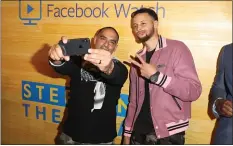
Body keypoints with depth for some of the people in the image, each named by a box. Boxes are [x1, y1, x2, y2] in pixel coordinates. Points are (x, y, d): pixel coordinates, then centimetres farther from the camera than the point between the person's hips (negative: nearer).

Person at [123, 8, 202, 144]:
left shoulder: (176, 48, -8)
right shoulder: (137, 59, 9)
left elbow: (194, 91, -16)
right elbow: (134, 101, 12)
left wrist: (156, 76, -21)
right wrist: (127, 133, 11)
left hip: (168, 134, -5)